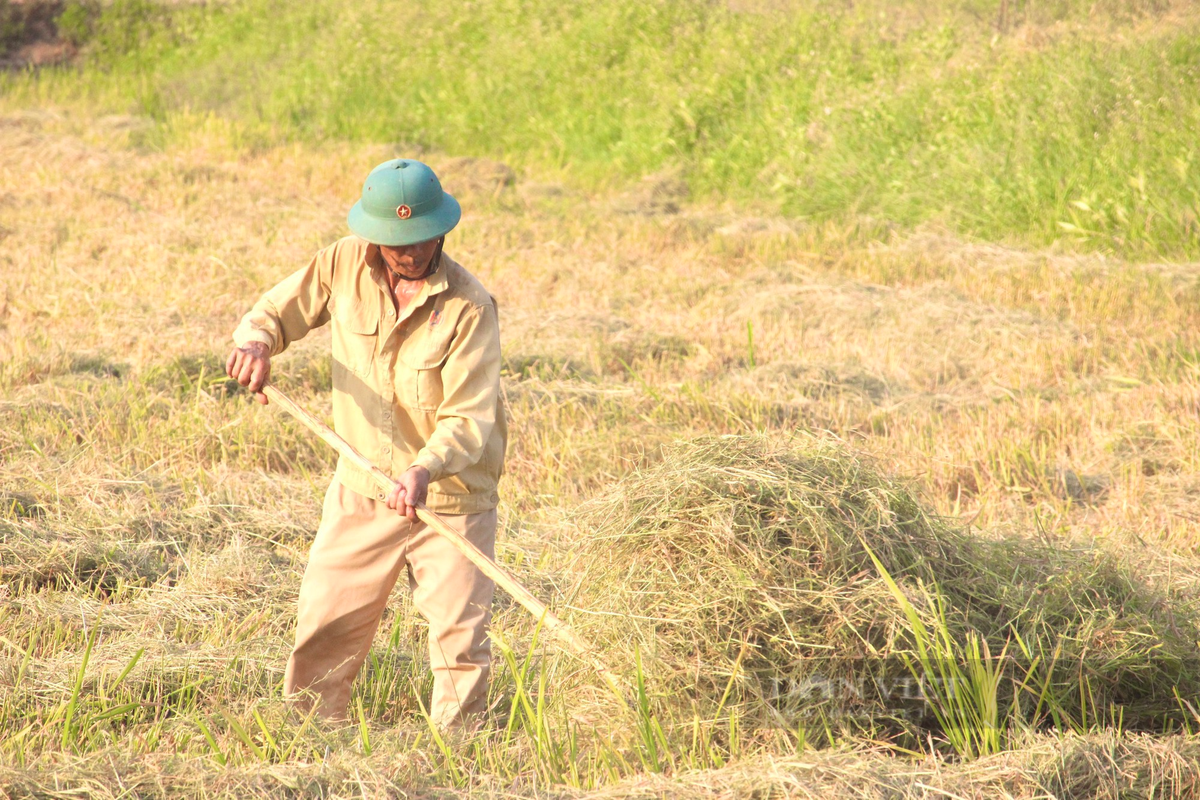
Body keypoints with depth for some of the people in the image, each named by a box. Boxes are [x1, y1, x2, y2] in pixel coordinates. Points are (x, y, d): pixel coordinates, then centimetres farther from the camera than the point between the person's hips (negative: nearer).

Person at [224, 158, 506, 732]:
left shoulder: (469, 306, -19)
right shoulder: (345, 265, -7)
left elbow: (469, 420, -24)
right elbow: (278, 311, 7)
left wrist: (425, 470, -42)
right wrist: (255, 340, -18)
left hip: (451, 497, -4)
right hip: (362, 489, 4)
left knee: (460, 637, -5)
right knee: (325, 623, 9)